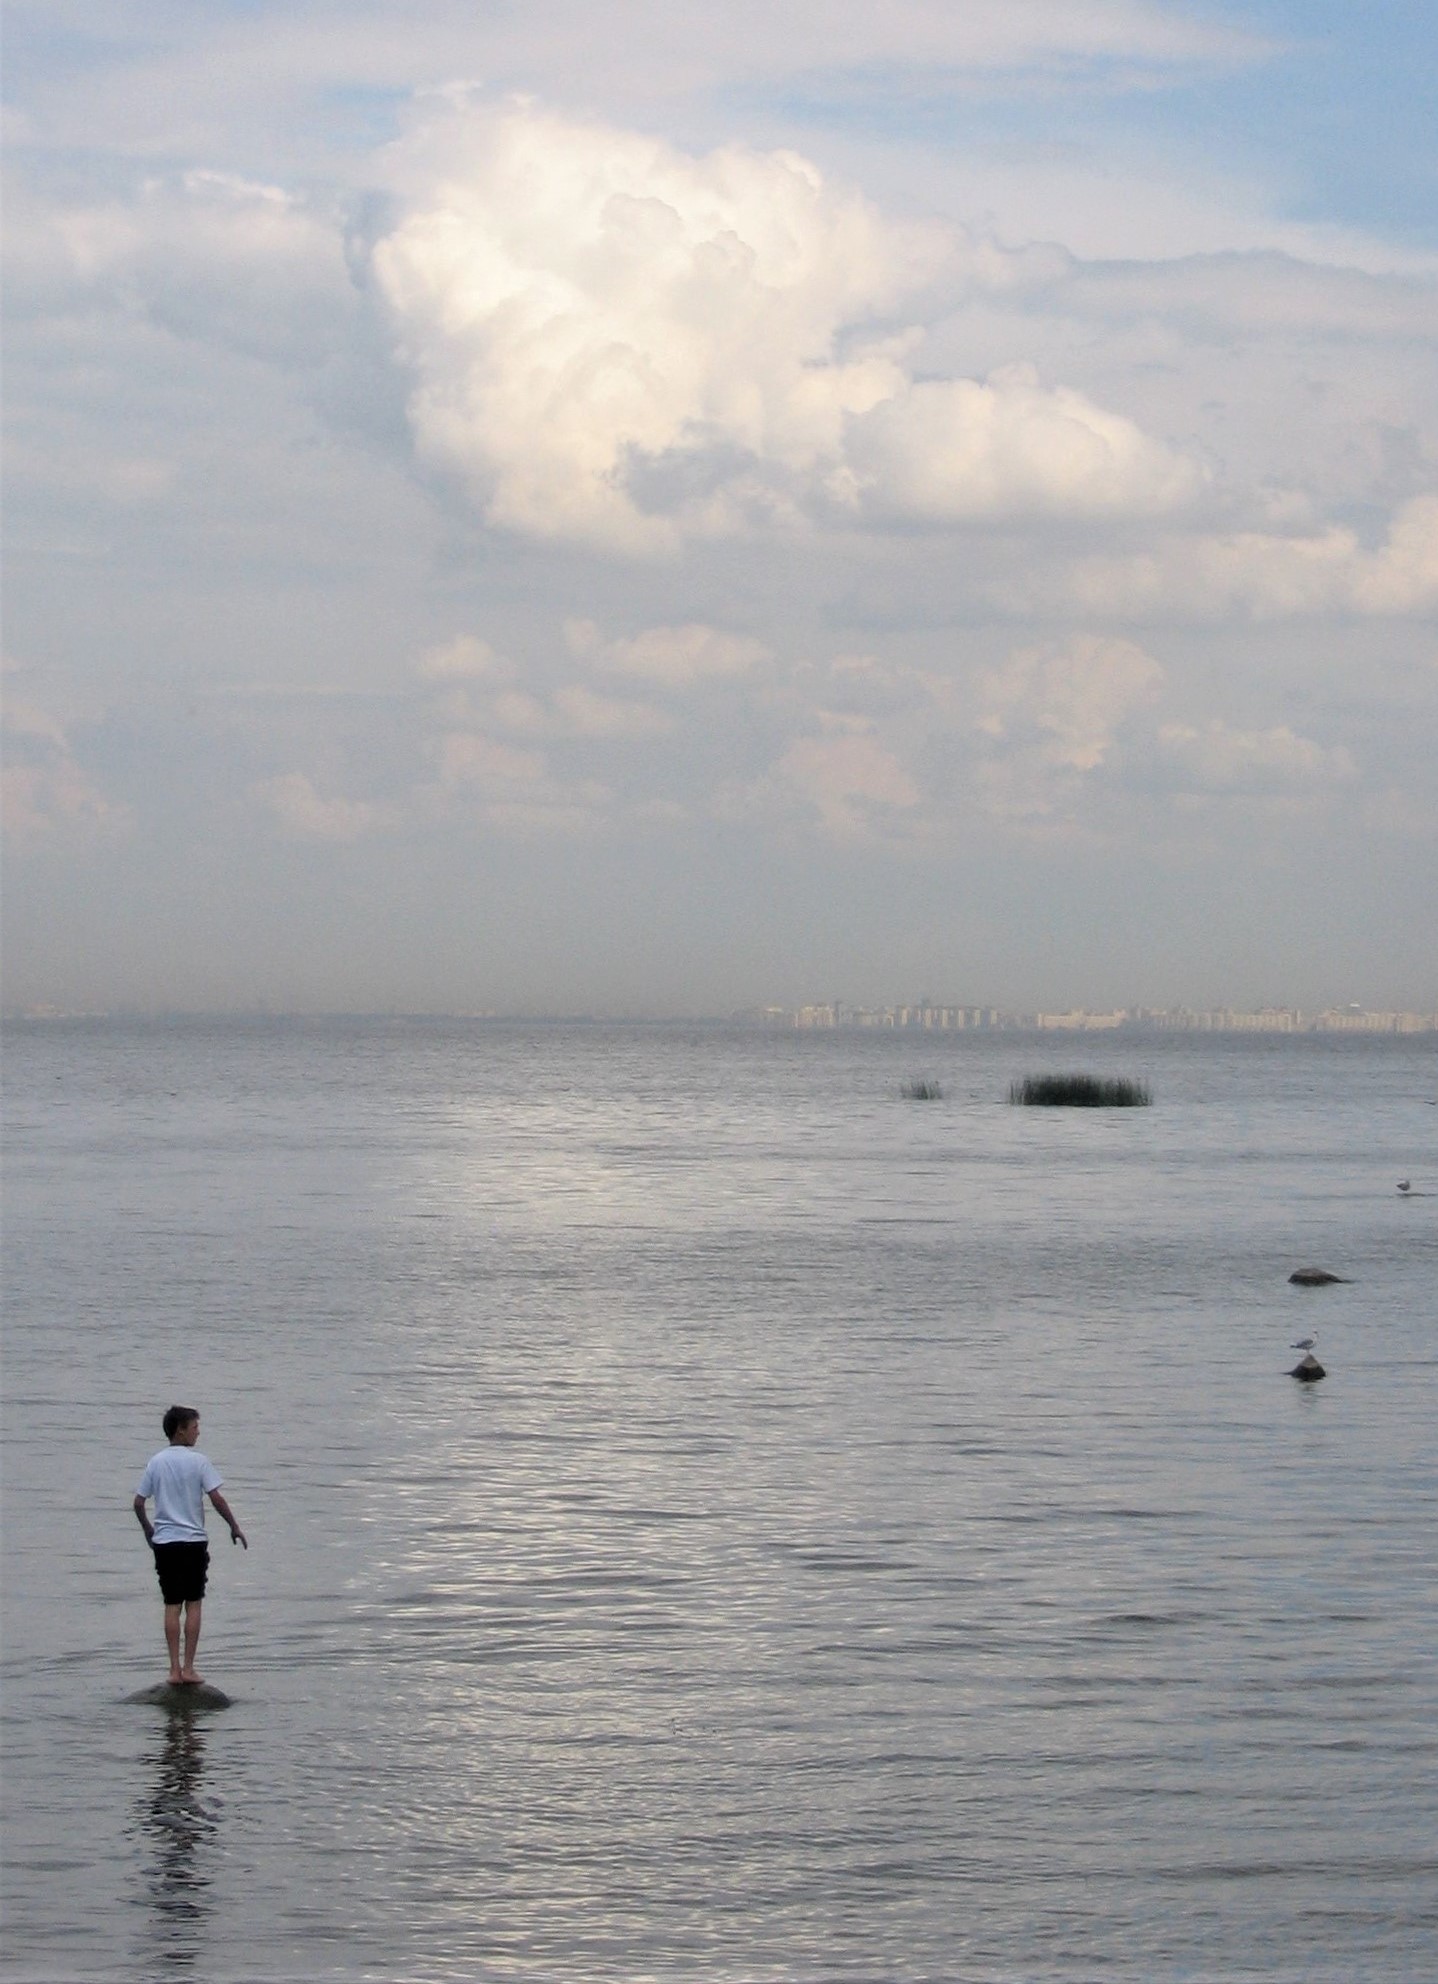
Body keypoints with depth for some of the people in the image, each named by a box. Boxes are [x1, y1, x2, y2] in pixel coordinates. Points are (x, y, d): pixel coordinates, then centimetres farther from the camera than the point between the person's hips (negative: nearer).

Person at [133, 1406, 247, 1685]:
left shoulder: (157, 1462, 5)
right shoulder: (197, 1460, -7)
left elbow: (138, 1502, 6)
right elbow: (216, 1498, -11)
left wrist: (147, 1529, 23)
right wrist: (235, 1527, 1)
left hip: (164, 1541, 3)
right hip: (193, 1541, -3)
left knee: (172, 1606, 5)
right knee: (194, 1604, 4)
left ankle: (175, 1669, 2)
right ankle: (188, 1668, 0)